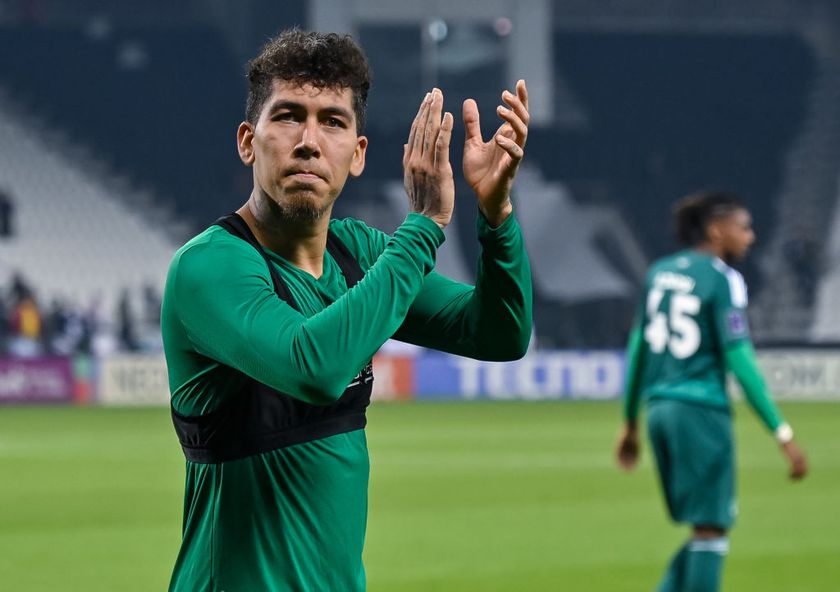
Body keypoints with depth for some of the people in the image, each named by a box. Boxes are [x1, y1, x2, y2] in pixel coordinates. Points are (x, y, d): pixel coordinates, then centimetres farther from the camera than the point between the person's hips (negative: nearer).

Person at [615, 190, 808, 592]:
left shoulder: (661, 272, 12)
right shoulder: (722, 280, -9)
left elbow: (638, 347, 16)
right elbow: (739, 360, -14)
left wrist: (630, 423, 25)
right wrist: (782, 434, -13)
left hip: (660, 408, 7)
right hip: (702, 409, -7)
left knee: (710, 527, 15)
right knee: (711, 529, -1)